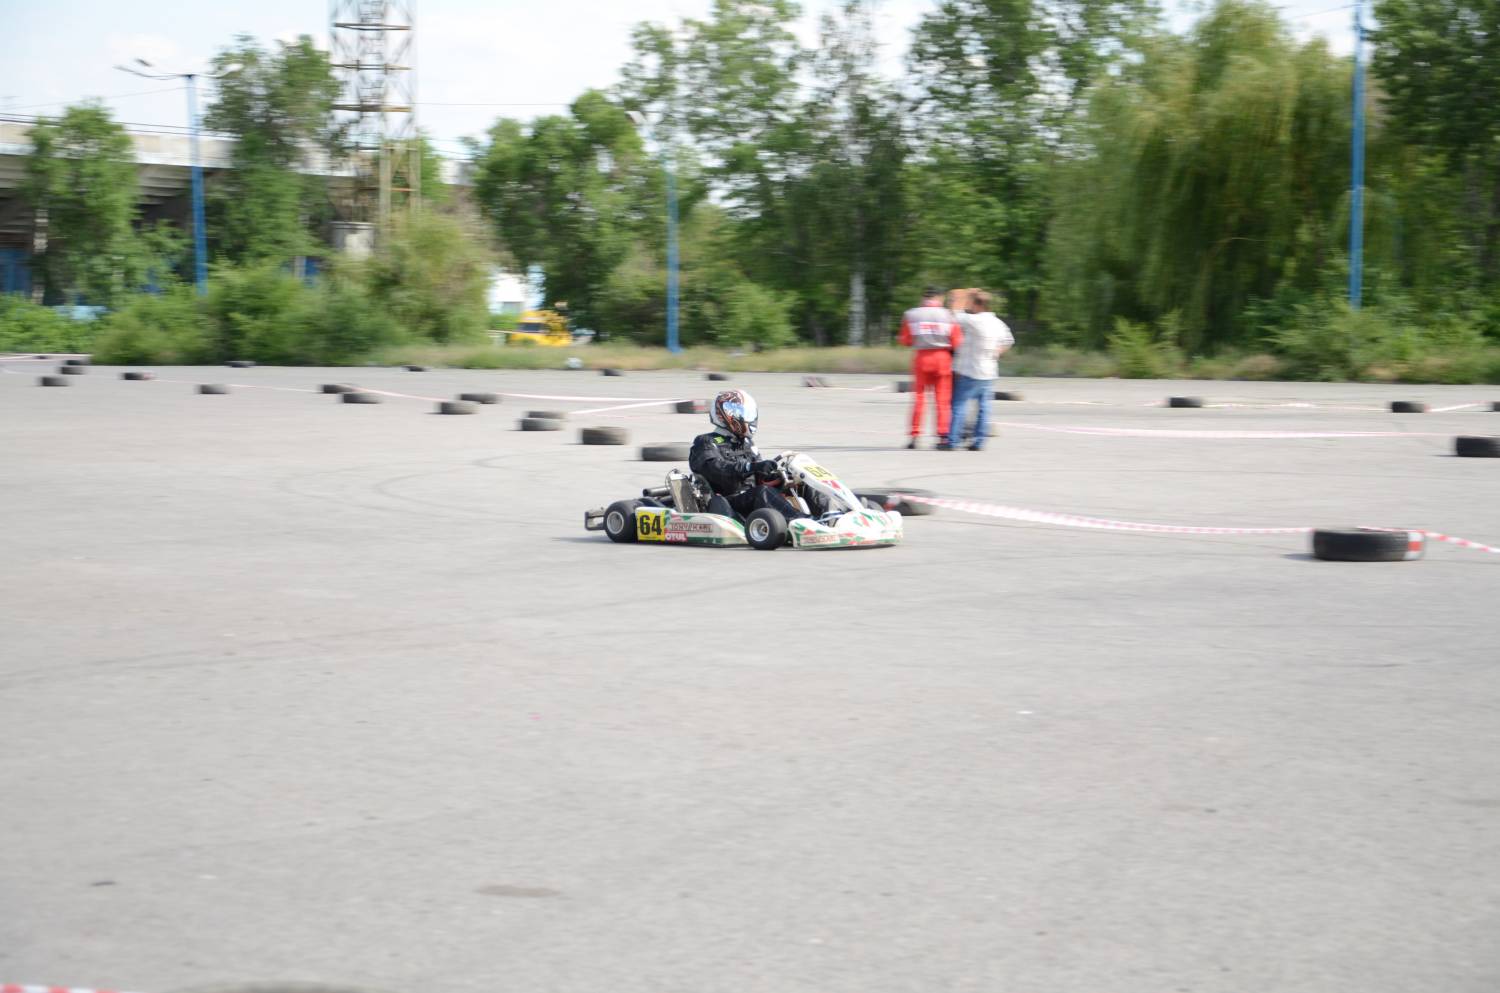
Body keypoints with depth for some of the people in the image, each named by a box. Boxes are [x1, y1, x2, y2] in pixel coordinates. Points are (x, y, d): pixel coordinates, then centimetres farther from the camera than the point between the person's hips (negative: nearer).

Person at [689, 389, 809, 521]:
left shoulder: (746, 443, 23)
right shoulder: (706, 443, -1)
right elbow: (716, 469, -21)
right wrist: (750, 467, -33)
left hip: (751, 498, 7)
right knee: (762, 492, -34)